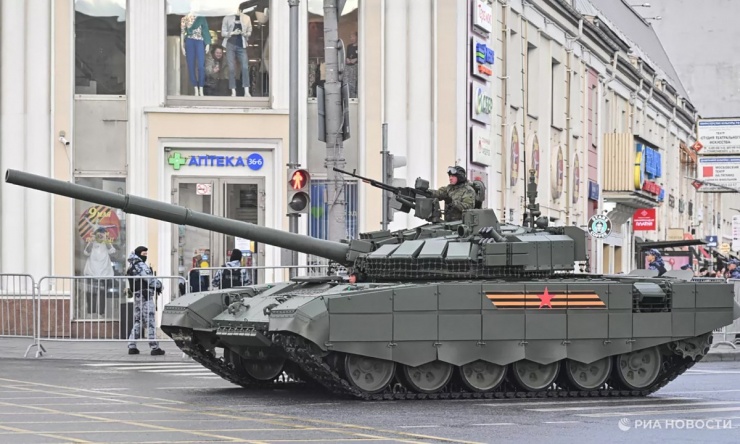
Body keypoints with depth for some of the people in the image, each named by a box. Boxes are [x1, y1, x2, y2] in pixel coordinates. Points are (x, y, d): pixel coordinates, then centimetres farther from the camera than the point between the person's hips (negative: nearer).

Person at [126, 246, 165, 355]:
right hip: (145, 296, -9)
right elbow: (150, 280, -16)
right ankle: (154, 347, -10)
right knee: (150, 322, -8)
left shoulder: (132, 266, 14)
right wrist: (159, 284, 3)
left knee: (137, 321, 13)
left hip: (137, 296, 9)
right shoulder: (141, 266, -12)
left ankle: (132, 346, 10)